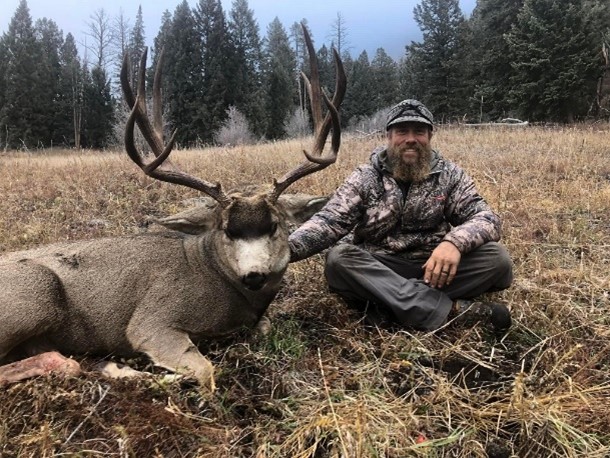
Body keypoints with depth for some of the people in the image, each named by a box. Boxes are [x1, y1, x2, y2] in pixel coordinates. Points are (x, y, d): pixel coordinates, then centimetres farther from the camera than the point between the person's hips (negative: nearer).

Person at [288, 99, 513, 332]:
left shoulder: (449, 174, 3)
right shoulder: (365, 177, -1)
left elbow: (485, 217, -6)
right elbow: (330, 219, -11)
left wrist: (454, 242, -31)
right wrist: (287, 247, -32)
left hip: (434, 267, 1)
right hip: (378, 272, 0)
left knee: (497, 258, -21)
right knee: (338, 259, -31)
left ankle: (387, 301, -27)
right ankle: (450, 309, -35)